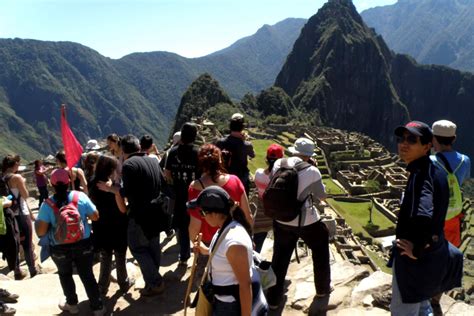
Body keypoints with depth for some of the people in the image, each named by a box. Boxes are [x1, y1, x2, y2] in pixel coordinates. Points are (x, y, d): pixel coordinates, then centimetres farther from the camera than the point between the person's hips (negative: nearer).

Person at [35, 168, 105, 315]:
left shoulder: (47, 204, -16)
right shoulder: (81, 197, -13)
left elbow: (40, 232, -15)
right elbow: (95, 216, -2)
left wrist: (37, 222, 5)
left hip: (60, 248, -1)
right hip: (83, 244, 1)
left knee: (65, 275, 24)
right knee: (87, 275, 14)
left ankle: (72, 304, 39)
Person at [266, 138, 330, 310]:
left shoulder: (278, 164, -6)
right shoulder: (311, 171, -17)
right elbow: (322, 196, -4)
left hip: (281, 221, 3)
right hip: (307, 222, -3)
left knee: (279, 259, 16)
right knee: (320, 251, 24)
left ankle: (273, 299, 25)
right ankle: (323, 288, 41)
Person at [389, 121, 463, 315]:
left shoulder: (419, 175, -26)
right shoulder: (434, 170, 2)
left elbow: (423, 217, -43)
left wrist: (417, 250, -28)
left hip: (416, 260, -9)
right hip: (435, 254, 9)